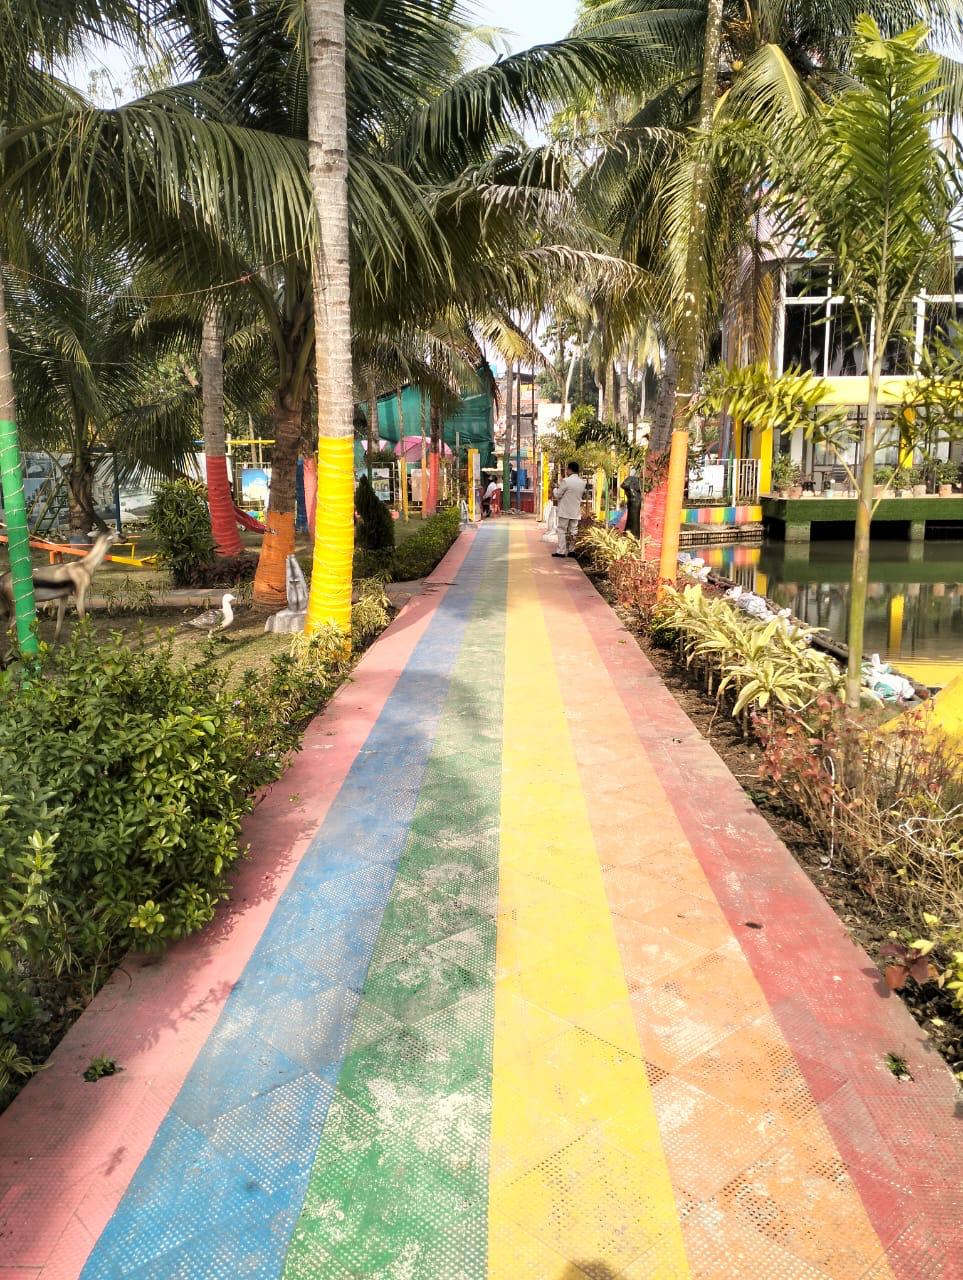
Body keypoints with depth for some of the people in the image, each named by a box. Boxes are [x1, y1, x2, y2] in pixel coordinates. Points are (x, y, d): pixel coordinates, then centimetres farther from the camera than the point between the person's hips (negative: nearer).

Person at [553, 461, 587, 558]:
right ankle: (572, 551, 10)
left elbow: (558, 495, -11)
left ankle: (561, 551, -1)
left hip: (565, 511, -6)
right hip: (576, 511, 6)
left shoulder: (566, 481, -15)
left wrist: (556, 488, 11)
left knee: (562, 531, 1)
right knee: (573, 531, 10)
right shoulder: (582, 482, 5)